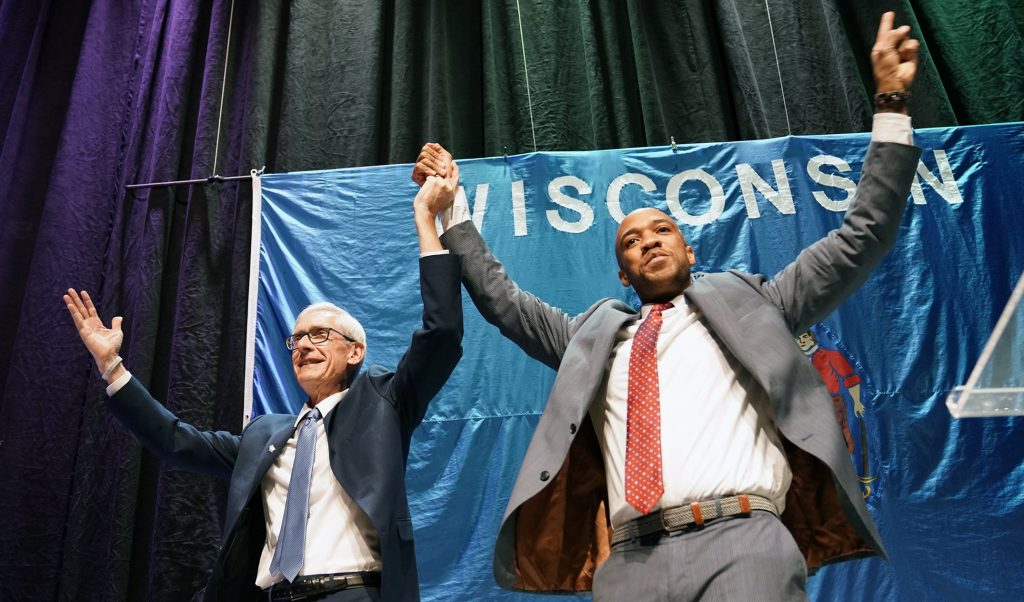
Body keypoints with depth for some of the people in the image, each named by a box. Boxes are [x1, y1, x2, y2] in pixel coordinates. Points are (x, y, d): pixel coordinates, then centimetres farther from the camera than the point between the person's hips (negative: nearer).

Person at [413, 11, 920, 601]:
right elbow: (501, 298, 29)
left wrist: (891, 103, 14)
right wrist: (451, 205, 29)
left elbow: (861, 239, 16)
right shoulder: (597, 332, 25)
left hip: (740, 542, -2)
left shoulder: (744, 301, 18)